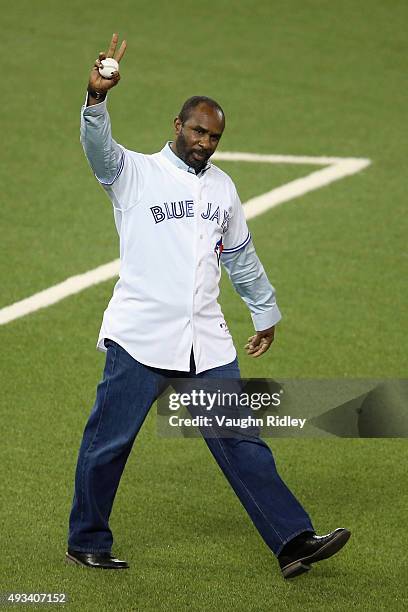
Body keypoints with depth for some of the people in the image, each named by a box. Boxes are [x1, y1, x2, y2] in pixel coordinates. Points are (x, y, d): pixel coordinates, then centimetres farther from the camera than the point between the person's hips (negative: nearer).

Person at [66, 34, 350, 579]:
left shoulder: (222, 187, 17)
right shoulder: (135, 172, 0)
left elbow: (242, 256, 28)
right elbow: (98, 147, -21)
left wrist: (266, 314, 33)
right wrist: (98, 96, -39)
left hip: (207, 342, 4)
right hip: (139, 338, -4)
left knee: (242, 442, 3)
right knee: (108, 442, 1)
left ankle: (293, 542, 1)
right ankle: (87, 543, 17)